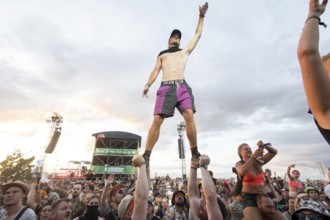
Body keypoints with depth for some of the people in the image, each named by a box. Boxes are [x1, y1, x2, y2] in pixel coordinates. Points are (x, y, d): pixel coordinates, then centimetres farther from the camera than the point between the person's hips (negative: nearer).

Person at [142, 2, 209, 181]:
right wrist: (148, 85, 3)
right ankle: (146, 156, -9)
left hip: (182, 86, 1)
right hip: (166, 87, 0)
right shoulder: (162, 55, 30)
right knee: (157, 119, -14)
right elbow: (156, 70, 18)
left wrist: (201, 16, 40)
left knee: (189, 116, -20)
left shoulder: (185, 52, 31)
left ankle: (195, 153, -12)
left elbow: (198, 34, 37)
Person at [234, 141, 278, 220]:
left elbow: (274, 152, 8)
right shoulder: (239, 164, -3)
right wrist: (253, 156, -25)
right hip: (249, 197, -5)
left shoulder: (258, 162, 8)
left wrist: (264, 146, -11)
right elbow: (242, 172, -27)